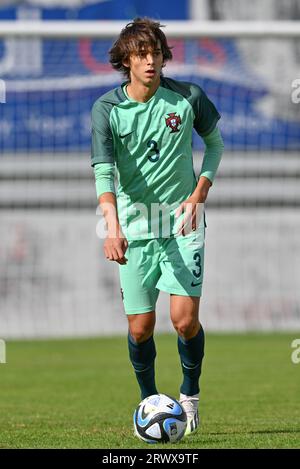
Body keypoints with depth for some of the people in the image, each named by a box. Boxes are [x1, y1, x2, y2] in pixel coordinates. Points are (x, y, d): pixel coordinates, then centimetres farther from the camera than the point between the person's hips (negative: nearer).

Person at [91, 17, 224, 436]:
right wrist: (112, 228, -32)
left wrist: (199, 193, -2)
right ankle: (149, 401, 24)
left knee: (185, 319, -11)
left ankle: (190, 394, 15)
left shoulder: (188, 98, -4)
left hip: (183, 224, 0)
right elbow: (104, 171, -17)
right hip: (134, 228, 0)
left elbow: (215, 142, 13)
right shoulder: (107, 108, -7)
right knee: (140, 328, 1)